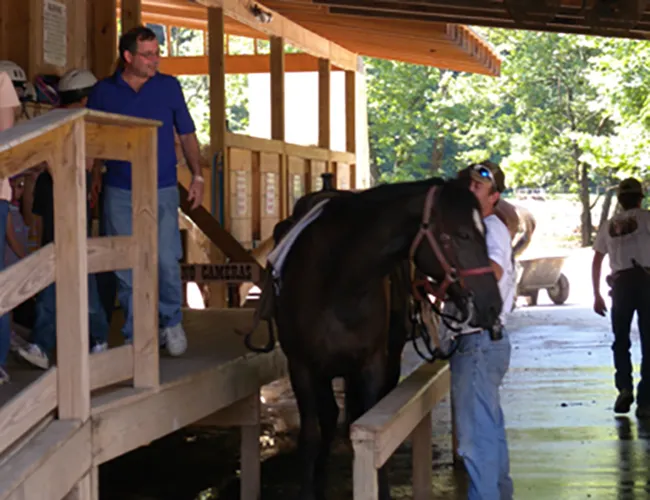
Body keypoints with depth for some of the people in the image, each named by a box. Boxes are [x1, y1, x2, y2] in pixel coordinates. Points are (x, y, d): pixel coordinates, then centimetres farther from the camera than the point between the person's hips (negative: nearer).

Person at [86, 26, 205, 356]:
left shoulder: (169, 87, 2)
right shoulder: (104, 92, 1)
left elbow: (187, 134, 9)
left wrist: (197, 176, 3)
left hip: (162, 192, 0)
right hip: (119, 193, 1)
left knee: (167, 262, -6)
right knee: (126, 268, 4)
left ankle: (171, 322, 18)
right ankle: (134, 335, 16)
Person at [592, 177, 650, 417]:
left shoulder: (609, 225, 16)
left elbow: (596, 263, 16)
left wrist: (597, 296, 22)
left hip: (620, 283, 3)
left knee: (620, 339, 16)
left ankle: (624, 387, -4)